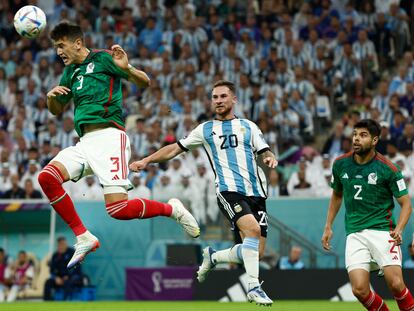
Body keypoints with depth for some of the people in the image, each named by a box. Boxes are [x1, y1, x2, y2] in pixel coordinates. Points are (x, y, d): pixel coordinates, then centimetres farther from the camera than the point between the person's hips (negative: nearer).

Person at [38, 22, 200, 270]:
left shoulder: (102, 59, 2)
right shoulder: (71, 72, 22)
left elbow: (145, 83, -1)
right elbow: (57, 110, 33)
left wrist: (126, 68, -22)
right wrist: (52, 96, 9)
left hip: (109, 136, -7)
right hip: (85, 142, 7)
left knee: (118, 209, -19)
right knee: (47, 177, -16)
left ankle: (171, 209, 7)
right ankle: (84, 238, -8)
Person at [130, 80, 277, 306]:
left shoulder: (248, 126, 18)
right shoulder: (205, 130, 14)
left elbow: (265, 152, 13)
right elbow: (175, 149, 18)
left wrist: (270, 159, -10)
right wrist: (146, 161, 10)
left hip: (255, 192, 3)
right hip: (229, 190, -3)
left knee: (256, 251, -3)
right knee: (252, 229, -30)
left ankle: (213, 257, 23)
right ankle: (253, 286, -27)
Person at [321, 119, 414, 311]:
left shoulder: (387, 168, -7)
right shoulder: (340, 164, 5)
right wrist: (328, 227, 19)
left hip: (382, 230, -3)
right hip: (354, 233, 3)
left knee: (395, 284, -16)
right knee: (359, 290, -12)